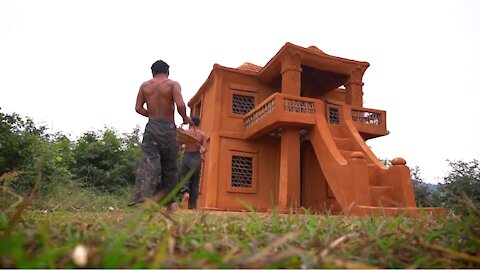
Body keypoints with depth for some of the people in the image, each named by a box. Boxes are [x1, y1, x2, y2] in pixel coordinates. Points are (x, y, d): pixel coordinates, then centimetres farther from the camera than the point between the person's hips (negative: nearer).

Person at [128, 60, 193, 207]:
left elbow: (138, 108, 7)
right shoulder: (173, 84, -2)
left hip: (151, 127, 2)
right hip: (168, 127, -2)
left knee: (148, 161, -5)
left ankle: (142, 194, -26)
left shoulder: (145, 85, 9)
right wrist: (185, 118, 1)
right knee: (169, 166, 9)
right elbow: (180, 105, -16)